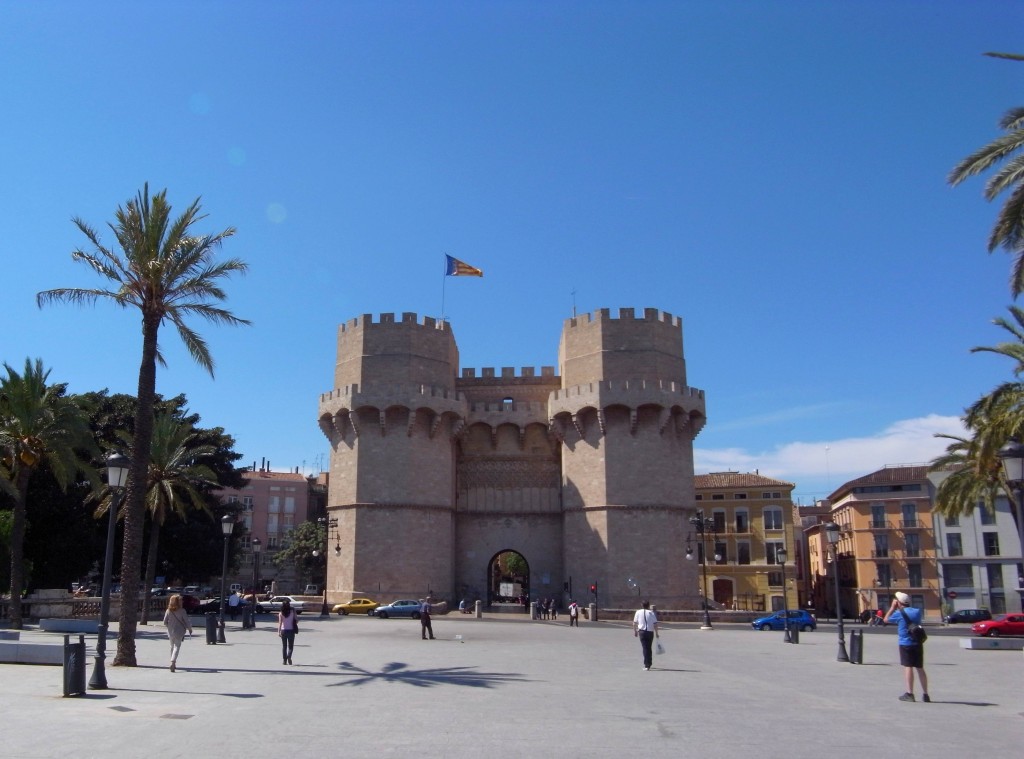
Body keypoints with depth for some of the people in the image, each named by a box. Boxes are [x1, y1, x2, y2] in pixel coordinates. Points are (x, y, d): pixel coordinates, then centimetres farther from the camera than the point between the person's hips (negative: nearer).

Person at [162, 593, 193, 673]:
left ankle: (173, 663, 28)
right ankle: (173, 662, -21)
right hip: (179, 632, -4)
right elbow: (186, 621, -9)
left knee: (172, 646, 19)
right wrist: (190, 629, 8)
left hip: (170, 632, 4)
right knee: (177, 646, -1)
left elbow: (165, 623, -1)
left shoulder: (168, 611, -3)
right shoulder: (181, 611, -12)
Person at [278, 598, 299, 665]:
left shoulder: (281, 613, -4)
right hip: (291, 630, -1)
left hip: (283, 630, 1)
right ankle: (289, 657, -16)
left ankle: (284, 660, 10)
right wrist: (294, 624, 17)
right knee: (290, 645, 8)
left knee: (284, 646, 12)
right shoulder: (293, 611, -4)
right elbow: (297, 620, -2)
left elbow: (280, 623, -10)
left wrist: (278, 631, -11)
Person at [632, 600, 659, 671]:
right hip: (650, 632, 1)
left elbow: (634, 623, 6)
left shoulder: (638, 612, 4)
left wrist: (635, 631, 17)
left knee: (645, 648, -2)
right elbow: (655, 624, -4)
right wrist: (656, 633, 2)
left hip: (642, 631, -1)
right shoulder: (651, 613, 1)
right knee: (649, 648, 15)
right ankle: (649, 664, 26)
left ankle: (646, 665, -12)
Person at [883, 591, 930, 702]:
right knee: (920, 668, 10)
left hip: (906, 644, -5)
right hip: (918, 643, 5)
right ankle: (925, 694, 13)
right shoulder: (917, 612, 6)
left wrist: (892, 607, 10)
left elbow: (885, 620, 4)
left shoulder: (899, 613, -9)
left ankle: (910, 693, -6)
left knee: (908, 667, -4)